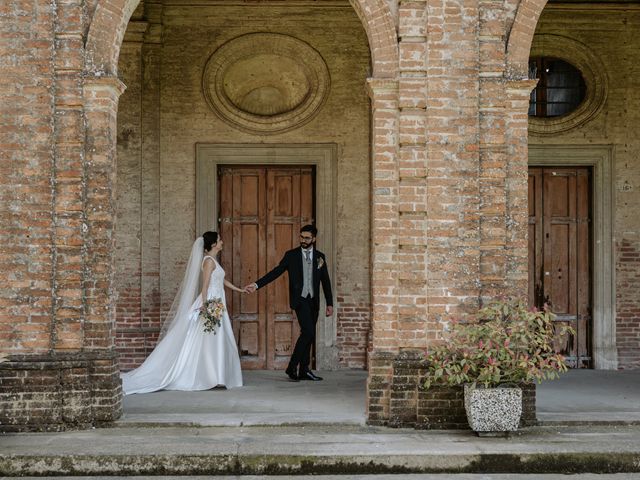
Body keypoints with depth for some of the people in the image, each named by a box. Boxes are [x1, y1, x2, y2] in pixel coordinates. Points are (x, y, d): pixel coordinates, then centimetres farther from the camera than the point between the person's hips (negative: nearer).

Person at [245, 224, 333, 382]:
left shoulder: (320, 256, 9)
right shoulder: (291, 255, 1)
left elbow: (325, 281, 12)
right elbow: (276, 272, -2)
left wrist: (330, 304, 9)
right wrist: (257, 285, -12)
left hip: (313, 301, 4)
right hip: (300, 299, -4)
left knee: (308, 335, 6)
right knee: (308, 332, -18)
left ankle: (303, 370, 12)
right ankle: (292, 367, -12)